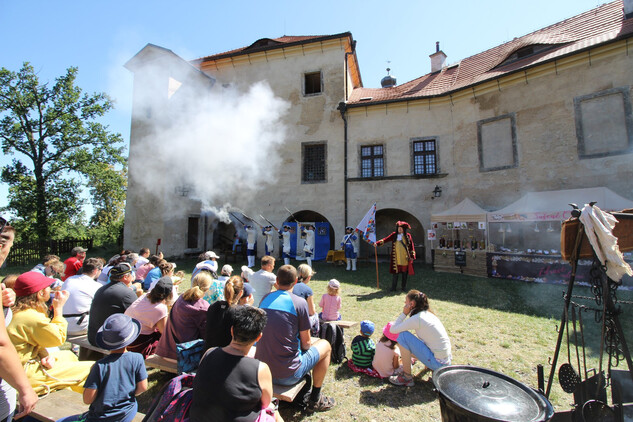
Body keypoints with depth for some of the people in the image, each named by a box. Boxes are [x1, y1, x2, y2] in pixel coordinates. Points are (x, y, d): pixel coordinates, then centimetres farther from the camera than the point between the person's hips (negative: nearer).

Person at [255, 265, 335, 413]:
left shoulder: (265, 299, 1)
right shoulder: (299, 302, -16)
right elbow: (306, 343, -7)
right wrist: (306, 345, 14)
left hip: (261, 370, 6)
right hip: (287, 375, -6)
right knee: (325, 345, 14)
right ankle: (315, 400, 24)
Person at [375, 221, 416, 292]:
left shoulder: (408, 236, 5)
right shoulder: (394, 235, 6)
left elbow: (411, 246, 7)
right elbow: (386, 239, -3)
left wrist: (412, 256, 1)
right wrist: (377, 243, -16)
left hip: (405, 257, 0)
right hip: (396, 258, 0)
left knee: (405, 272, 5)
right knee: (395, 272, 0)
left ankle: (404, 287, 19)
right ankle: (393, 287, 11)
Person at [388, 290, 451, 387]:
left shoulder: (417, 318, -20)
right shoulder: (428, 314, 5)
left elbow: (392, 330, -17)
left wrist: (404, 313, -11)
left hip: (438, 363, -8)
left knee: (403, 336, -14)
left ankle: (407, 377, -4)